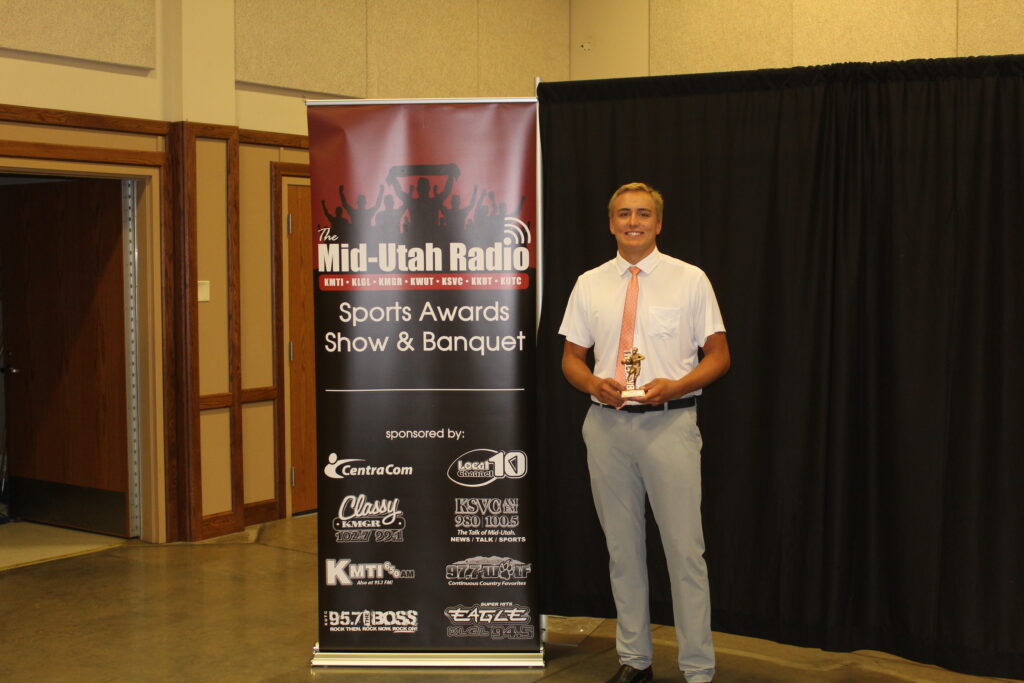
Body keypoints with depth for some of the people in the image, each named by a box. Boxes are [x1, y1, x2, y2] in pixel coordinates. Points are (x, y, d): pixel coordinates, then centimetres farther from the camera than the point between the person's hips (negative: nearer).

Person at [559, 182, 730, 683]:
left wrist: (673, 385, -15)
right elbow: (571, 358, 13)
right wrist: (594, 384, -9)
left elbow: (719, 356, 2)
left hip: (669, 421, -3)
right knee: (622, 546, 11)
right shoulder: (589, 284, 9)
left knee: (684, 548, -4)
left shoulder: (690, 280, 1)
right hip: (606, 423, 3)